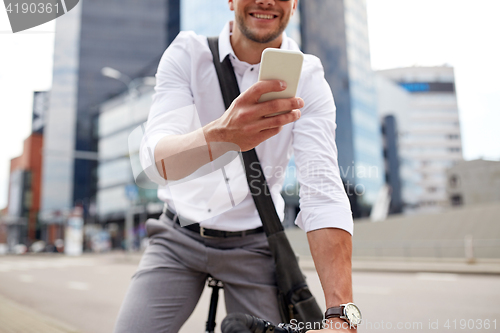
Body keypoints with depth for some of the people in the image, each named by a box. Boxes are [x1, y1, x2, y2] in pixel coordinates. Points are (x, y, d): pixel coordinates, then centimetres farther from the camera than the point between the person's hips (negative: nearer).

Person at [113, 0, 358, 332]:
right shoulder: (187, 53, -10)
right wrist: (221, 135, -48)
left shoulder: (308, 79, -11)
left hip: (253, 247, 0)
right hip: (178, 237, 0)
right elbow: (157, 160, -25)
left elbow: (324, 192, -23)